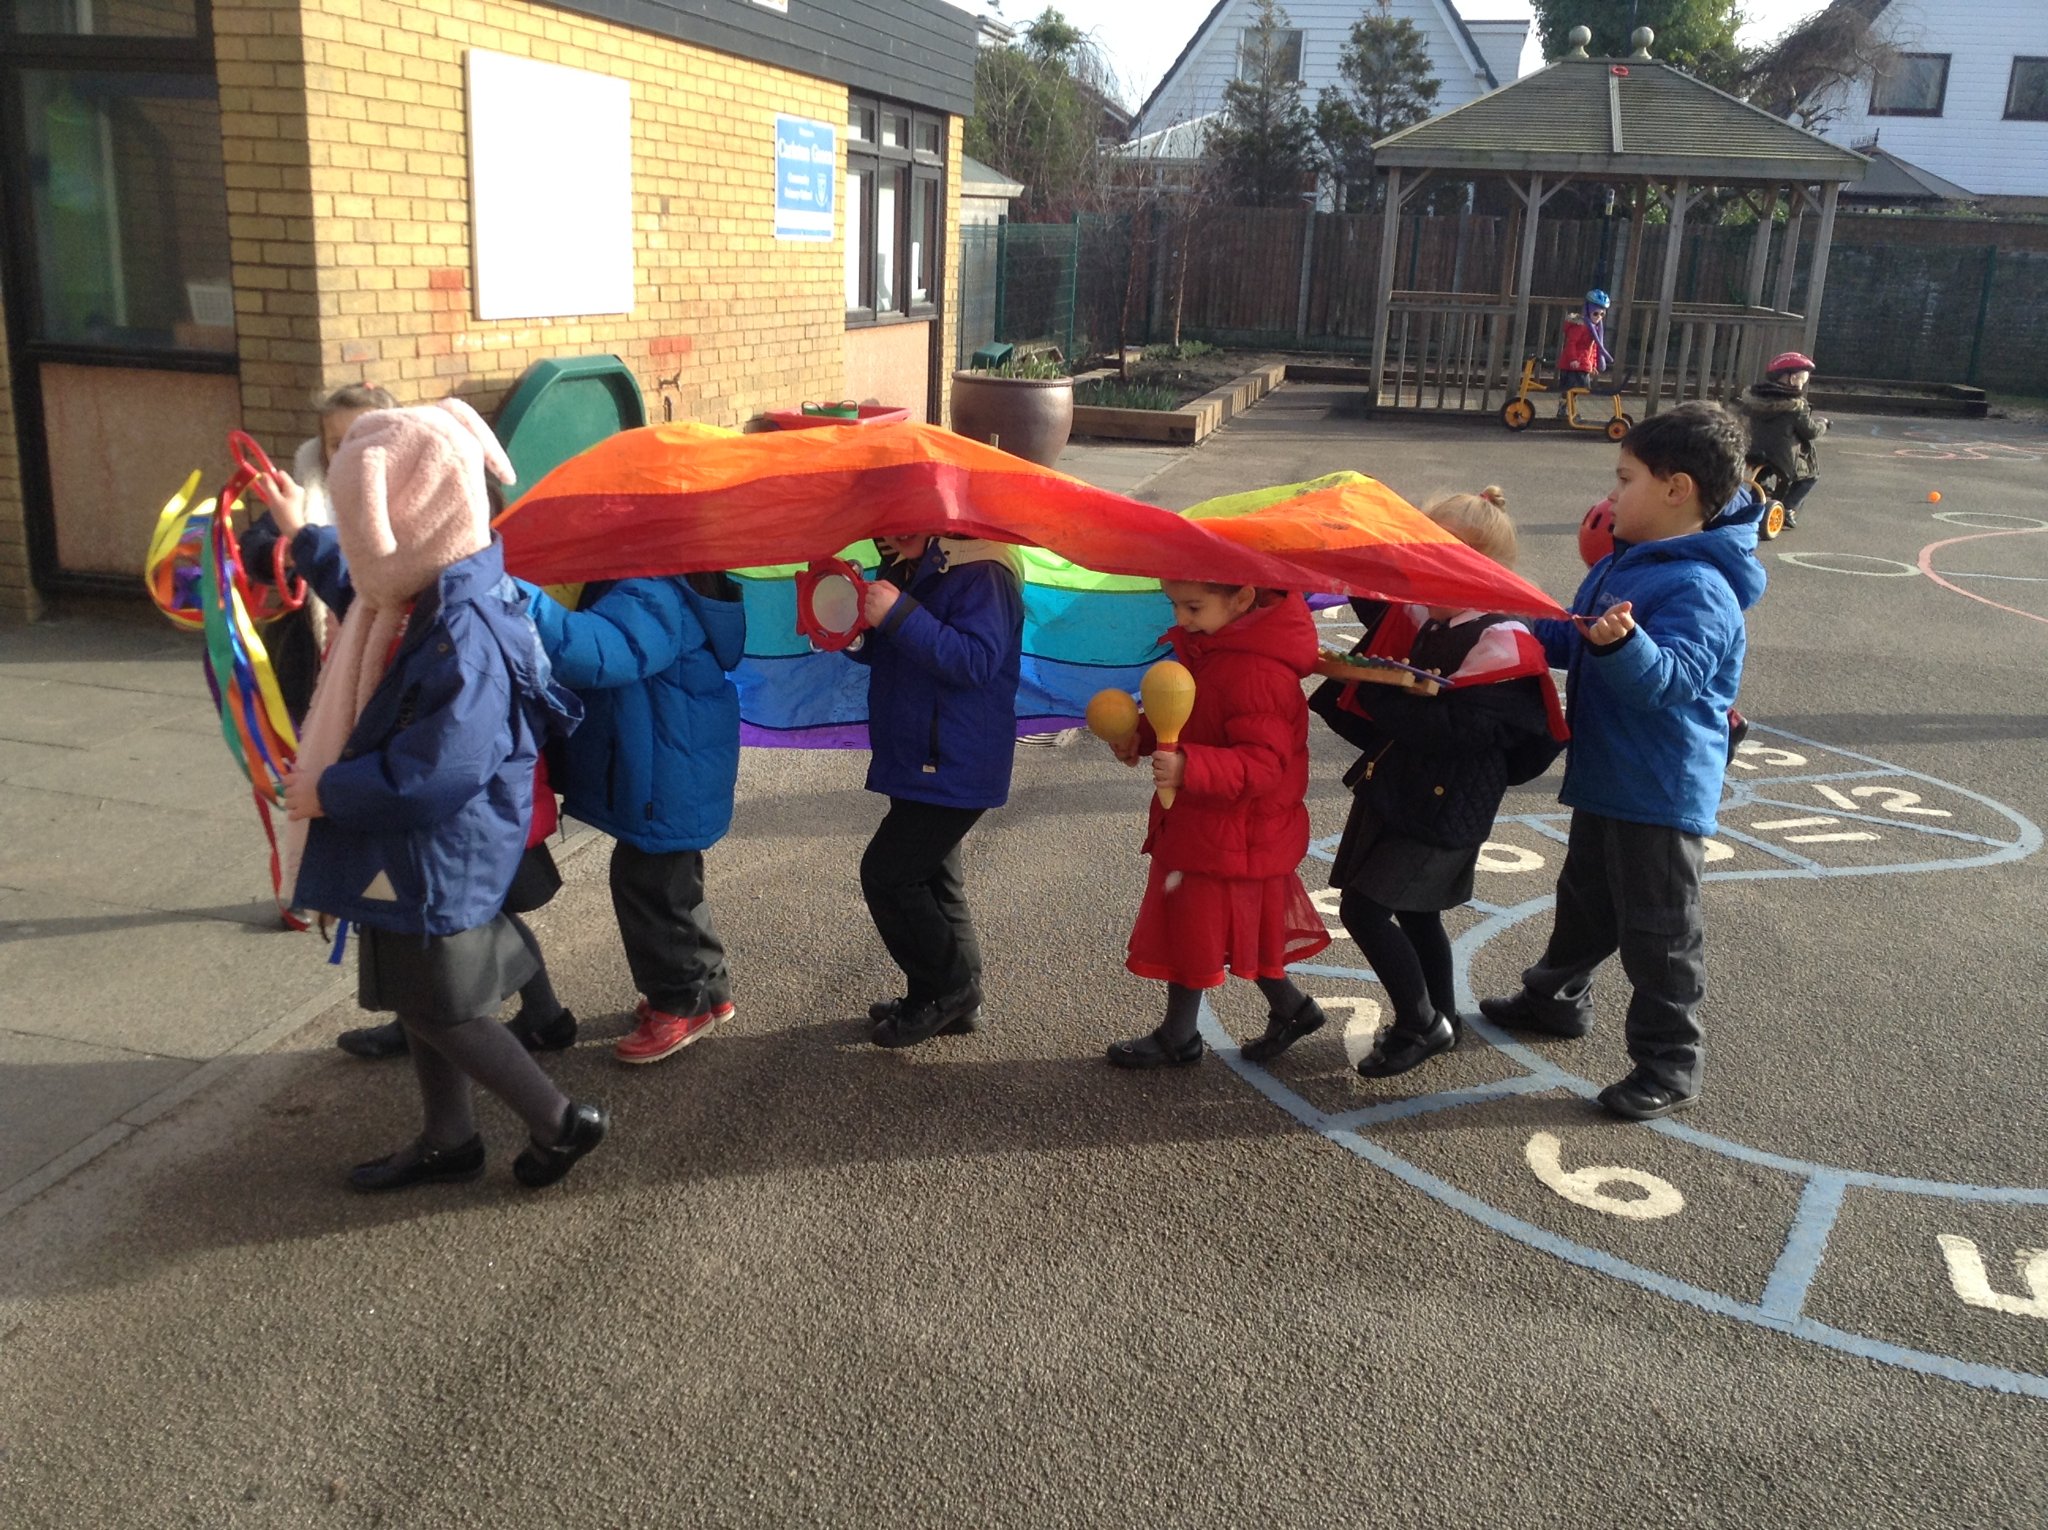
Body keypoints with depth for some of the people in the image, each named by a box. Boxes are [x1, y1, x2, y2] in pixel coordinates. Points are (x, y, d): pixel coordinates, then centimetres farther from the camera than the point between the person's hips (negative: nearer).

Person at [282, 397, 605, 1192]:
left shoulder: (460, 633, -30)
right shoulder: (426, 595, -1)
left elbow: (431, 776, -31)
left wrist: (326, 793, -18)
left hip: (437, 856, -10)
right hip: (413, 849, 10)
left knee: (436, 1004, 5)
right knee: (420, 996, 20)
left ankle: (560, 1120, 18)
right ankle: (448, 1137, 37)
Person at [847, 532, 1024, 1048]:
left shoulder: (981, 573, -18)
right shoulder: (905, 569, 11)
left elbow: (977, 660, -29)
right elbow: (882, 652, 20)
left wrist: (900, 615, -31)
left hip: (953, 768, -10)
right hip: (918, 763, 10)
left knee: (886, 873, -8)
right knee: (930, 877, 16)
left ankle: (947, 990, 6)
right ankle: (958, 1002, 28)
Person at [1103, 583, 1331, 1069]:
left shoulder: (1257, 674, -28)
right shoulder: (1205, 646, 4)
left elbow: (1261, 765, -31)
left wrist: (1189, 767, -42)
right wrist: (1145, 735, 4)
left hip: (1231, 837, -10)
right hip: (1198, 825, 10)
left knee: (1195, 930, 5)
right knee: (1240, 928, 22)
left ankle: (1178, 1038, 23)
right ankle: (1289, 1007, 38)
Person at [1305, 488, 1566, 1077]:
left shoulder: (1499, 645, -19)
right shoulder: (1427, 622, 6)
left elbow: (1450, 731, -28)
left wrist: (1383, 693, -23)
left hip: (1441, 811, -8)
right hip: (1395, 791, 8)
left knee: (1364, 907, -9)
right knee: (1414, 913, 18)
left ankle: (1421, 1024, 7)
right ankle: (1441, 1018, 36)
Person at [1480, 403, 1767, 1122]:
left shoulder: (1698, 589, -24)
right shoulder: (1623, 564, 6)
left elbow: (1669, 679, -36)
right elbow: (1571, 637, 19)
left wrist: (1623, 643, -53)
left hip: (1662, 793, -10)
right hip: (1605, 778, 10)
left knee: (1658, 930, 2)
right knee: (1584, 899, 26)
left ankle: (1668, 1065, 15)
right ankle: (1557, 996, 45)